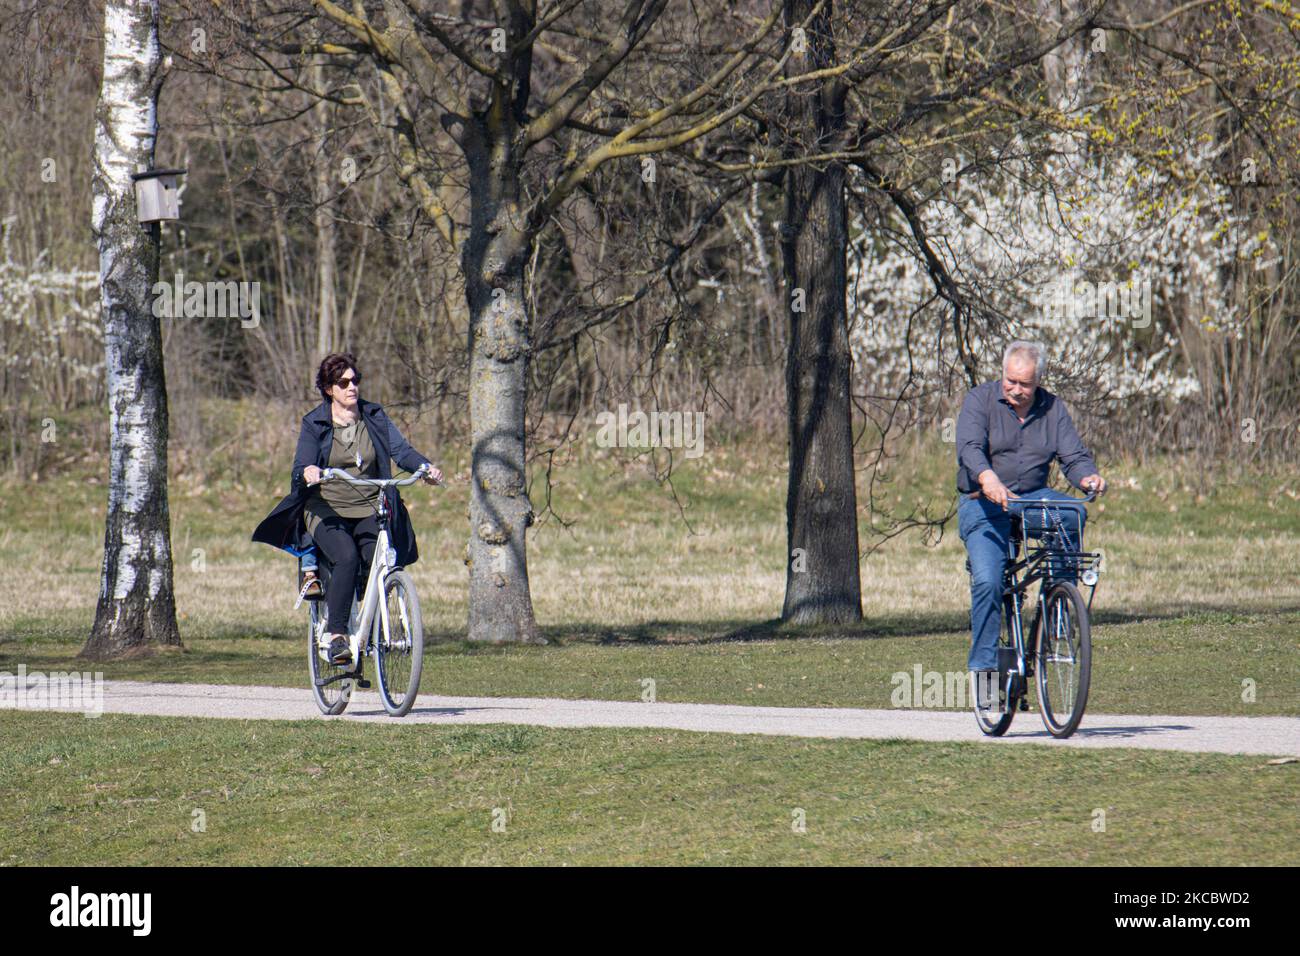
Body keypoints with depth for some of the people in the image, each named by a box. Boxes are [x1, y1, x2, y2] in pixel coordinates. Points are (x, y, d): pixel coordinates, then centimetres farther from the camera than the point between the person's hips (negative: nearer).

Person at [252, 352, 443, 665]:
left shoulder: (375, 417, 8)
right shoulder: (314, 423, 3)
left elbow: (401, 449, -5)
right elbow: (300, 468, -8)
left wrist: (425, 467, -26)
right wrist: (307, 472, -34)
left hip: (368, 510, 2)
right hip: (326, 510, -2)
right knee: (347, 557, -31)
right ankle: (335, 636, -27)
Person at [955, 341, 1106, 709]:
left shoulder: (1052, 408, 6)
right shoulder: (980, 400, -4)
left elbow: (1074, 456, 0)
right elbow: (969, 447, -20)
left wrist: (1088, 477, -24)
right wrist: (987, 477, -41)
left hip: (1033, 499, 3)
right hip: (984, 505, -3)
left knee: (1072, 513, -29)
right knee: (988, 581, -21)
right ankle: (984, 665, -10)